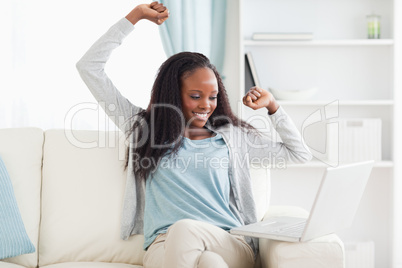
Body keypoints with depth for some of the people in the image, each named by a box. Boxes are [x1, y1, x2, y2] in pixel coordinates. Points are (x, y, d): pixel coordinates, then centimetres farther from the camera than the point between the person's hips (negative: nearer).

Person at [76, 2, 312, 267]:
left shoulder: (230, 135, 21)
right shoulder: (144, 126, 17)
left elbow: (299, 154, 27)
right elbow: (89, 67, 18)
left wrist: (272, 106, 17)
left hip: (231, 245, 2)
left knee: (184, 230, -35)